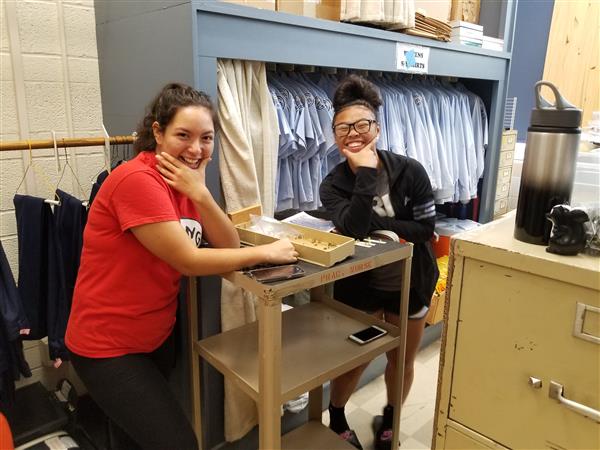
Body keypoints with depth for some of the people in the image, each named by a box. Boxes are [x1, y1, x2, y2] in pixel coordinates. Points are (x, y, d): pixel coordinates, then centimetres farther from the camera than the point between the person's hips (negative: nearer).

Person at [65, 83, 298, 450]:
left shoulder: (188, 178, 2)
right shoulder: (137, 181, -24)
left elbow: (228, 245, -7)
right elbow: (188, 261, -26)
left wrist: (200, 193, -21)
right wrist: (266, 252, -20)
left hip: (159, 336, 8)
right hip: (108, 347, -7)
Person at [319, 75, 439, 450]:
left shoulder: (410, 171, -16)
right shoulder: (333, 186, -15)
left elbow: (426, 228, -16)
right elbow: (355, 227, -32)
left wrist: (378, 224, -24)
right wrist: (366, 172, -34)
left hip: (410, 283, 1)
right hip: (361, 286, -1)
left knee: (403, 361, 18)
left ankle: (390, 420, 46)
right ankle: (336, 417, 41)